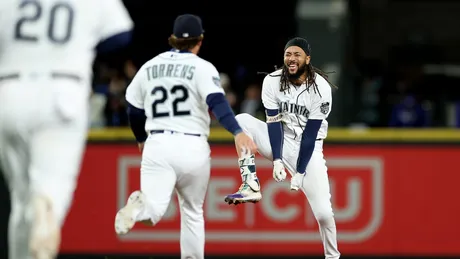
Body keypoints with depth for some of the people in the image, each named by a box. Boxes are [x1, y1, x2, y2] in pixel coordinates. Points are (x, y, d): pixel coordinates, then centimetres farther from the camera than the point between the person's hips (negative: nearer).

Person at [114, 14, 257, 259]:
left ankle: (139, 205, -45)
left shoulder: (150, 67, 13)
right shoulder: (202, 68, 0)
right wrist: (237, 132, -29)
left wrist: (142, 139, 38)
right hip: (193, 147, -1)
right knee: (193, 211, 19)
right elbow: (217, 102, -17)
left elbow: (134, 111, 20)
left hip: (157, 146, 1)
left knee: (153, 211, -12)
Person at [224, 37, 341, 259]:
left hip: (307, 149, -3)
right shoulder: (273, 82, -10)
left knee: (323, 212, -15)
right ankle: (251, 187, -23)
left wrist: (300, 172, -19)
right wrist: (277, 160, -21)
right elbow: (274, 123, -10)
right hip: (279, 141, 3)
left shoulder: (320, 88, -17)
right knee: (242, 121, -23)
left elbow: (310, 134, -17)